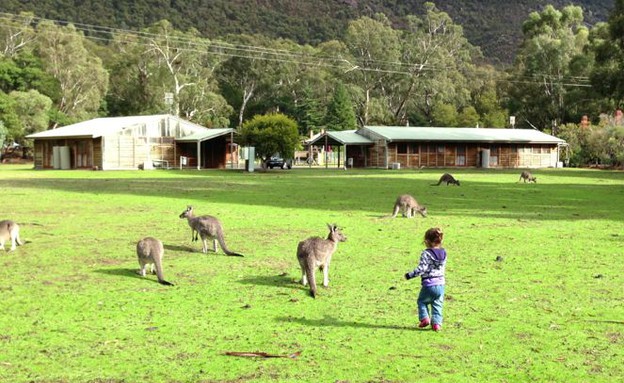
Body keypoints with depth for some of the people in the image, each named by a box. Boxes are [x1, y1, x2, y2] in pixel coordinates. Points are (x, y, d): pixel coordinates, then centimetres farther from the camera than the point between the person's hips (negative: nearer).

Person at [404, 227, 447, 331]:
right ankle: (436, 323, 4)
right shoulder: (443, 253, 4)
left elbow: (421, 269, -19)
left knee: (421, 301, 17)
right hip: (441, 284, 5)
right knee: (437, 305, 13)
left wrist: (409, 275, -9)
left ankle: (424, 318, 5)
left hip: (428, 285, -5)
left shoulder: (426, 253, -16)